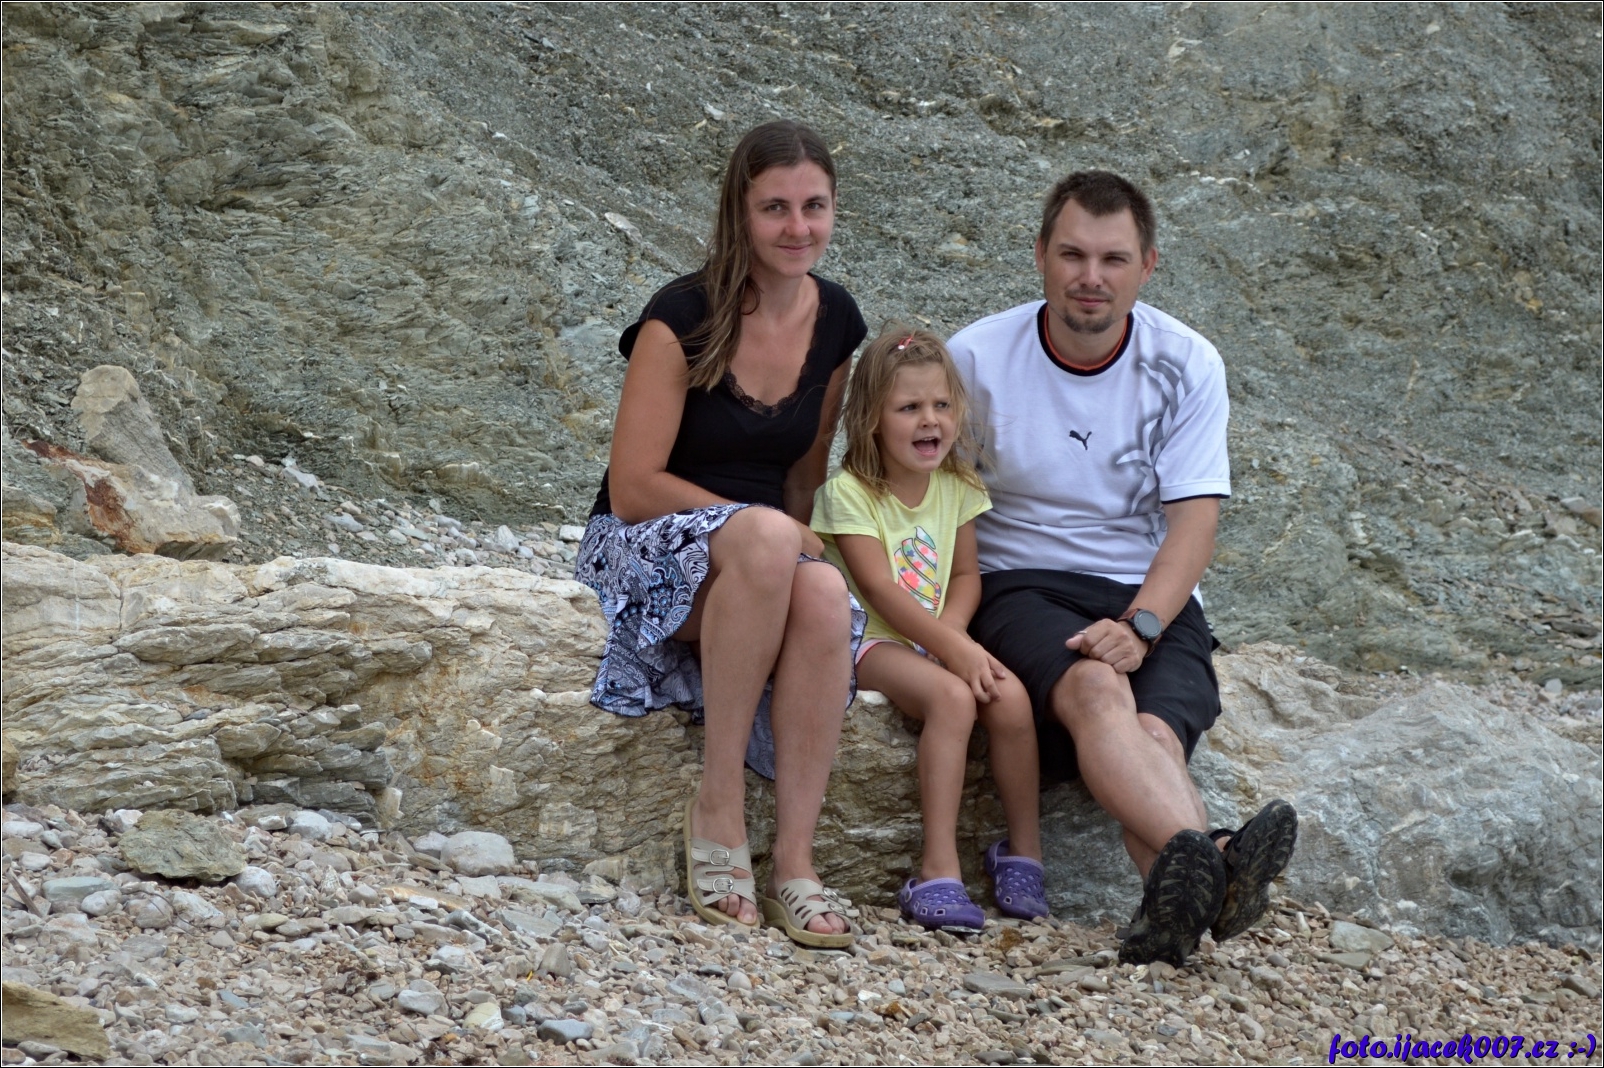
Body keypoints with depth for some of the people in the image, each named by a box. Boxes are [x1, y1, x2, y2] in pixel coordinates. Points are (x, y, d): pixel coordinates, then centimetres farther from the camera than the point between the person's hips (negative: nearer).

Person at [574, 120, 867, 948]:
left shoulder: (837, 322, 5)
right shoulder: (683, 319, -12)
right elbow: (633, 488, -14)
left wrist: (802, 543, -2)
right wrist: (781, 530, -15)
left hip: (768, 558, 4)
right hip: (647, 552, -4)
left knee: (825, 595, -34)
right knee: (763, 536, -39)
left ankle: (795, 862, -32)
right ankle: (716, 809, -30)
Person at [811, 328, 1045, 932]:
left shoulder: (955, 486, 8)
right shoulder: (848, 492, -10)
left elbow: (965, 575, 8)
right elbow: (882, 591, -17)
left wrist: (951, 630, -14)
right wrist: (953, 649, -25)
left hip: (938, 638, 5)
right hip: (872, 642, -5)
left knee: (1011, 696, -23)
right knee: (952, 696, -33)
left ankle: (1023, 849, -7)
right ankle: (940, 870, -33)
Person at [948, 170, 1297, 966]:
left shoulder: (1186, 365, 3)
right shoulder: (976, 358, 0)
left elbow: (1193, 520, -3)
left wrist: (1139, 625, -20)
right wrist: (953, 632, -11)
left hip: (1151, 599, 2)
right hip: (1020, 587, -2)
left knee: (1155, 730, -32)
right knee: (1096, 690, -36)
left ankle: (1176, 905, -60)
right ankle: (1209, 863, -62)